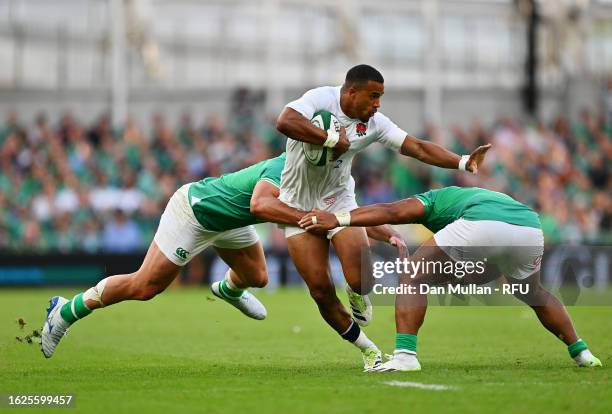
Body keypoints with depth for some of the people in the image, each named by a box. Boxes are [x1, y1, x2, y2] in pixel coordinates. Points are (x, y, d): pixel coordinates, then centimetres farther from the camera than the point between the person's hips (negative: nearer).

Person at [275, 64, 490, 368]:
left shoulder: (373, 123, -6)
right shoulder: (321, 99, -20)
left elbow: (418, 148, -6)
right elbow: (285, 122, -38)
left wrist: (463, 162, -17)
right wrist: (333, 139, -33)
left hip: (338, 201, 3)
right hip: (298, 205, -3)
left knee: (361, 281, -19)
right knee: (320, 290, -6)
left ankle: (357, 295, 20)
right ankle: (364, 346, 13)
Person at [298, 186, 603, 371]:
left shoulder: (435, 200, 32)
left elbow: (393, 212, 12)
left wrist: (338, 219, 7)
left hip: (481, 226, -6)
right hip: (531, 226, 6)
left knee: (413, 278, 10)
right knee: (533, 291, 36)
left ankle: (405, 354, -4)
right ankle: (581, 353, 33)